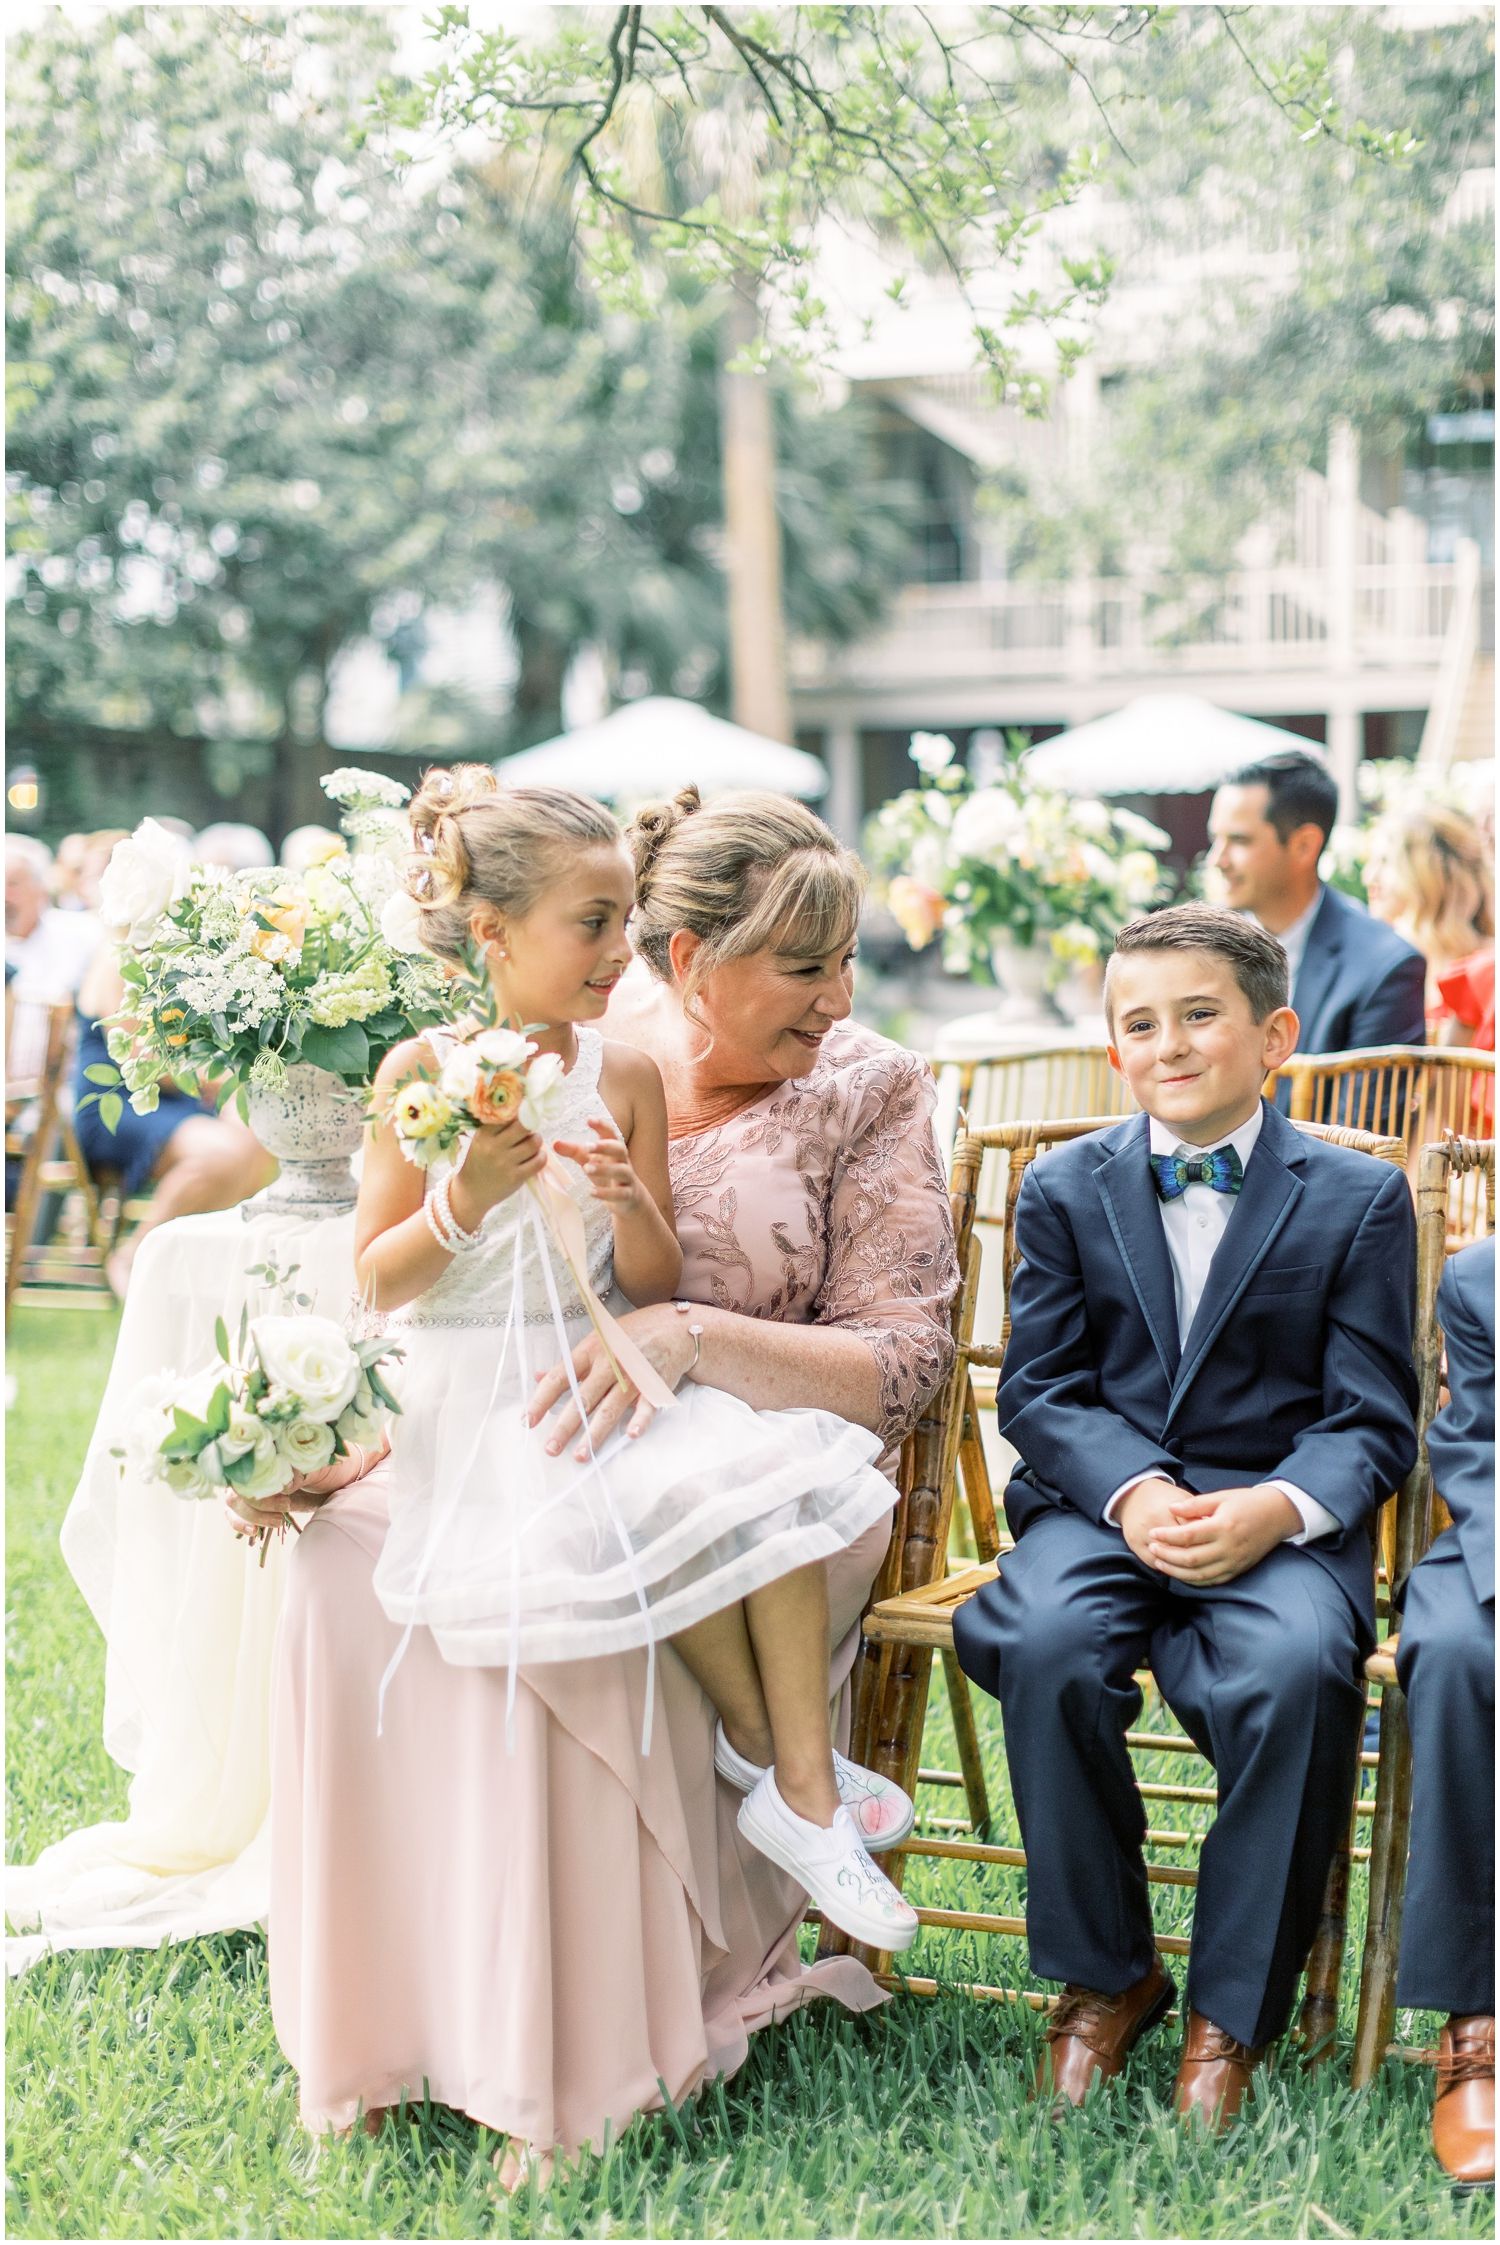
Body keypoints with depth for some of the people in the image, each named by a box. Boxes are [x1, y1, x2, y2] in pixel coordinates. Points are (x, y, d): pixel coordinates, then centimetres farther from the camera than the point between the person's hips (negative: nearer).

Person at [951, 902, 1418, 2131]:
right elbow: (1040, 1384, 5)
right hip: (1102, 1501, 2)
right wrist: (1133, 1491, -16)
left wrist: (1278, 1507, -20)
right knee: (1046, 1647, -31)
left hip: (1281, 1520, -1)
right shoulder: (1065, 1187, 10)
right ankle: (1102, 1974, -7)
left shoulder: (1359, 1196, 6)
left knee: (1295, 1670, -34)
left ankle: (1233, 2007, -12)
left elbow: (1374, 1417, 2)